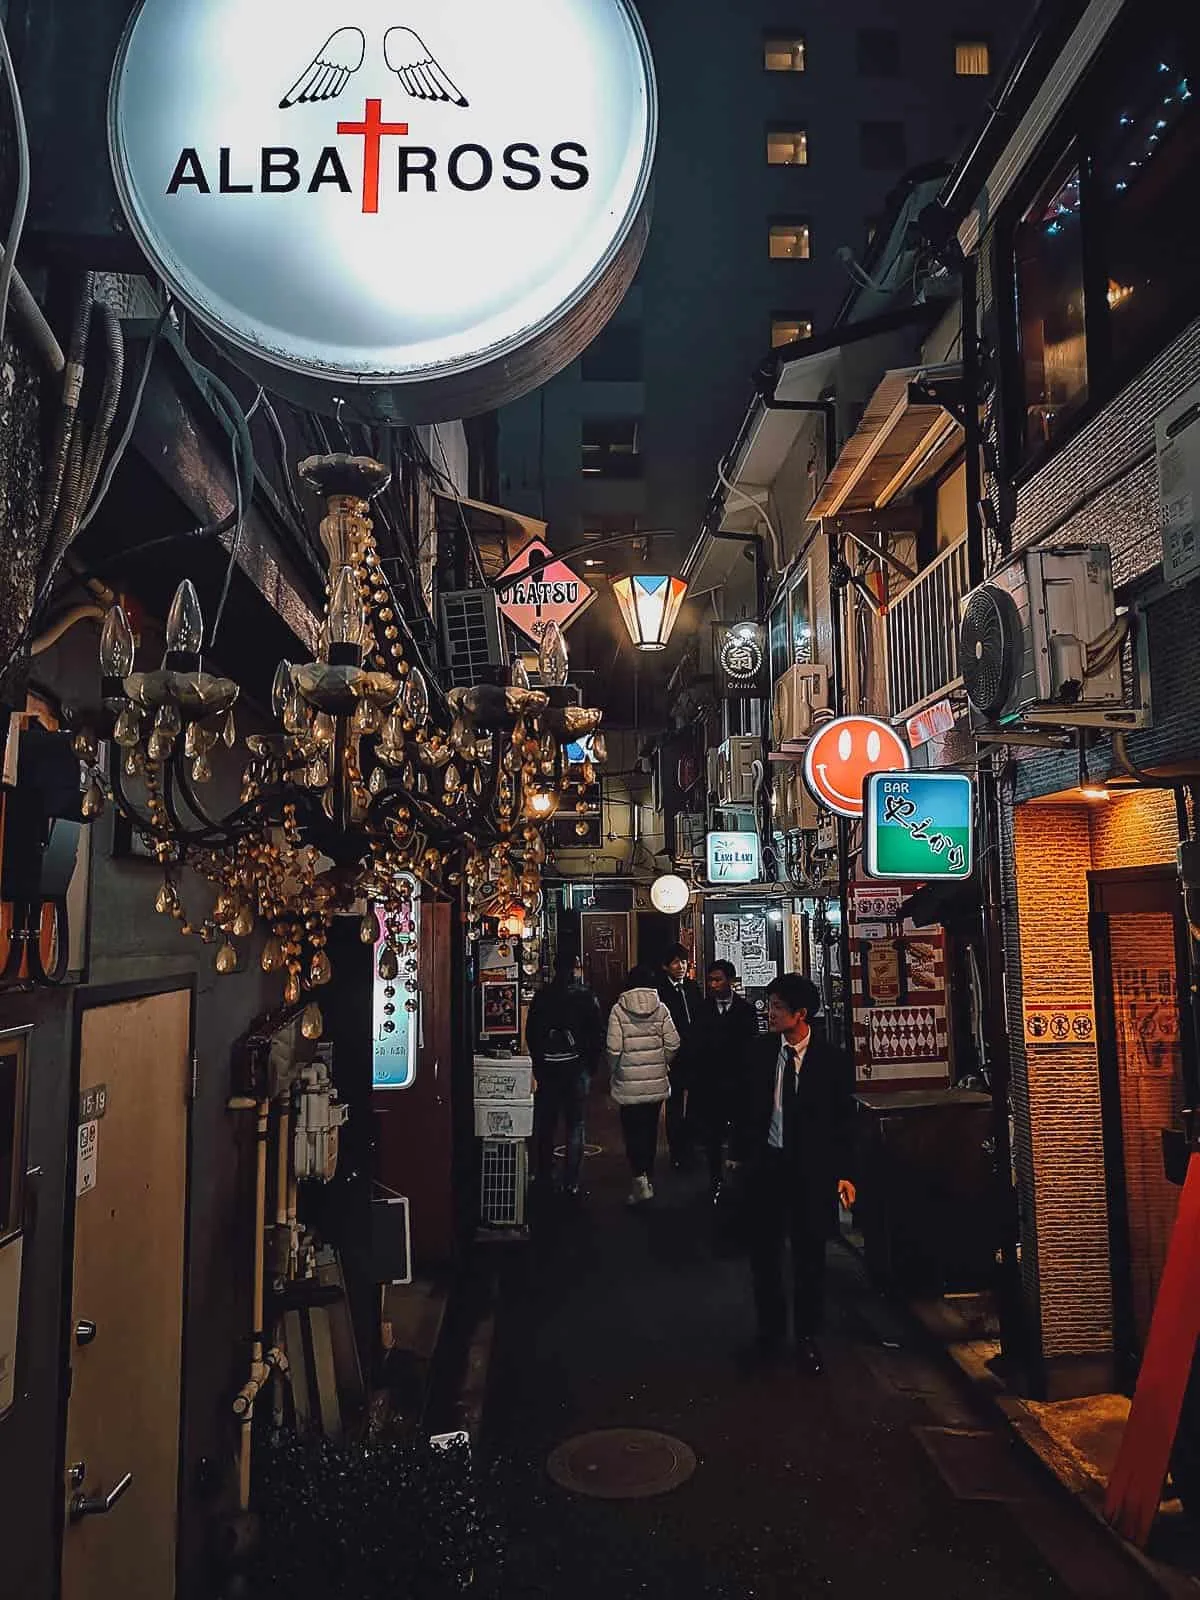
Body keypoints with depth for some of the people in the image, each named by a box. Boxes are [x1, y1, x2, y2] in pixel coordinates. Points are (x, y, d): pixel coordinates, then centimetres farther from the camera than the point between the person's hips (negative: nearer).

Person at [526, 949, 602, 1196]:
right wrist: (592, 1064, 8)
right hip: (577, 1068, -2)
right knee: (575, 1126, 4)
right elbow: (597, 1034, -4)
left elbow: (531, 1034, 4)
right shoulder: (586, 997, -7)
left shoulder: (541, 997, 0)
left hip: (547, 1068, 2)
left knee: (545, 1124, 12)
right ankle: (571, 1183, 4)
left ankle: (543, 1177, 19)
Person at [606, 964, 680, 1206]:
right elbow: (673, 1044, -5)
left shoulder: (619, 1010, -8)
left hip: (629, 1082, -3)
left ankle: (640, 1178, -11)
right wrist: (662, 1064, 12)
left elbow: (614, 1048, -12)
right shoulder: (661, 1009, -2)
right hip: (657, 1082, 3)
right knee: (650, 1130, 16)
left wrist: (614, 1070, 5)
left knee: (633, 1131, 4)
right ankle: (649, 1180, 27)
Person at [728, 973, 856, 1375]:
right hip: (764, 1164, 2)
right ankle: (770, 1332, 32)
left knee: (809, 1256, 9)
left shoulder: (831, 1060, -9)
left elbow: (842, 1121, -2)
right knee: (763, 1253, 12)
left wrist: (843, 1172, -4)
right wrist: (739, 1154, 5)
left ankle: (807, 1339, 28)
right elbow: (744, 1107, 6)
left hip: (812, 1170, -2)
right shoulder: (759, 1053, -3)